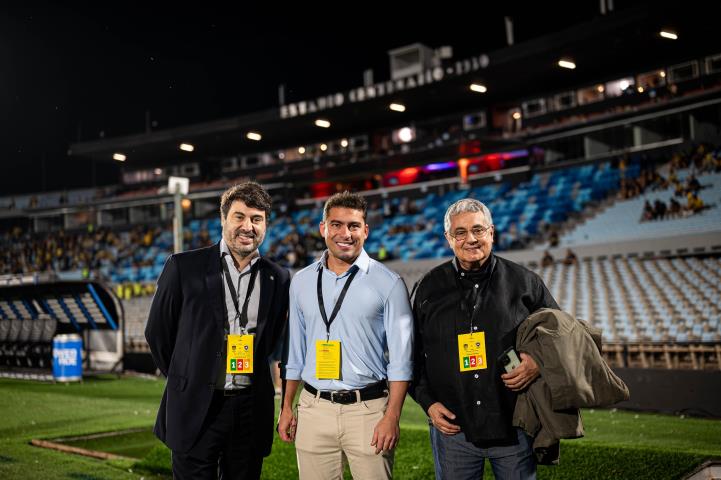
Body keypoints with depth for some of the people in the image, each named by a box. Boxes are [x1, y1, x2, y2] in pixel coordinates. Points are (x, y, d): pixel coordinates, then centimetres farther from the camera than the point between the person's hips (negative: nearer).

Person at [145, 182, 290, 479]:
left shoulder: (278, 280, 4)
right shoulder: (183, 267, -4)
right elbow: (158, 331, 4)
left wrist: (251, 380, 11)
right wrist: (186, 379, 10)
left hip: (252, 410, 3)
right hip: (196, 409, -2)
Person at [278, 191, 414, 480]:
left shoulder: (388, 283, -4)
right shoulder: (302, 281, 8)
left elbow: (400, 358, -5)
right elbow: (295, 351, 14)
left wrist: (392, 417, -11)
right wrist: (287, 407, 12)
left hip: (368, 409, -3)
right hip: (314, 409, 3)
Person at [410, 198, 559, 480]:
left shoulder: (524, 282, 2)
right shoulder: (430, 288, 5)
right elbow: (414, 353, 10)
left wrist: (540, 364, -9)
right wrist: (428, 402, -1)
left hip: (514, 426, 0)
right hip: (452, 427, 1)